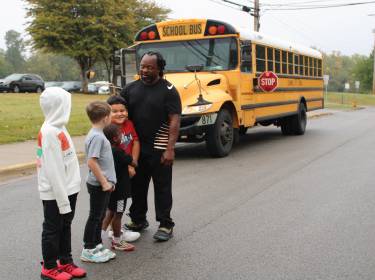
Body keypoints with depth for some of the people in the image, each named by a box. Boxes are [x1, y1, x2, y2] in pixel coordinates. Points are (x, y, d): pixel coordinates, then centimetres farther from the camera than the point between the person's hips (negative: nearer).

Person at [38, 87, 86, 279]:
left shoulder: (59, 128, 9)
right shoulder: (49, 132, -21)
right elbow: (53, 170, -22)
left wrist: (71, 190, 14)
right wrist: (63, 199, -20)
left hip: (68, 189, 9)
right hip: (54, 194, -9)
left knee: (65, 226, 17)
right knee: (53, 229, 5)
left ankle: (65, 262, 30)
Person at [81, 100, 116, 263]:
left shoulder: (99, 134, 11)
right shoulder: (96, 136, -20)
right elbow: (91, 162, -25)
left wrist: (109, 181, 18)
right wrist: (104, 182, -20)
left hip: (104, 184, 10)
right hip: (98, 185, -10)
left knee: (100, 216, 17)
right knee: (95, 217, 1)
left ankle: (97, 246, 28)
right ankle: (88, 250, 12)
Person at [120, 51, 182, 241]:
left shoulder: (168, 90, -6)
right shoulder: (130, 88, 8)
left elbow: (175, 121, -11)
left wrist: (170, 149, -19)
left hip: (159, 150, -5)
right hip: (136, 147, 5)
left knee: (162, 188, 5)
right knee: (137, 185, 16)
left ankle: (165, 225, 17)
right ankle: (138, 220, 33)